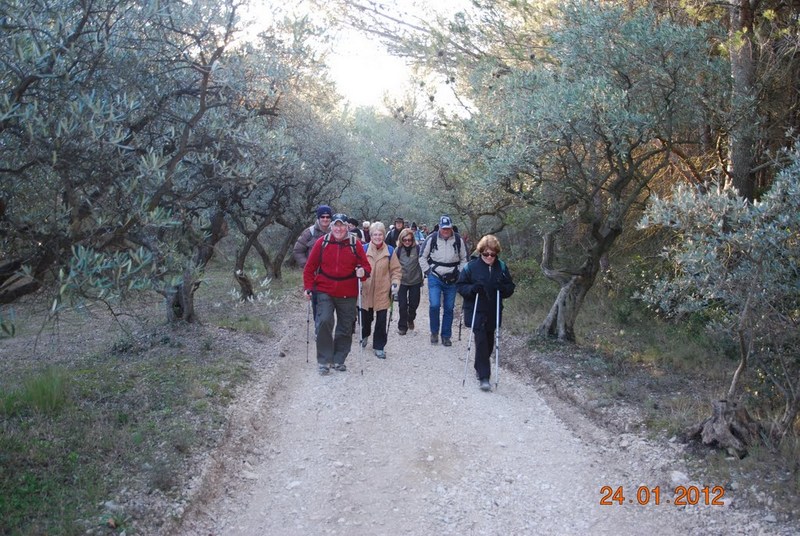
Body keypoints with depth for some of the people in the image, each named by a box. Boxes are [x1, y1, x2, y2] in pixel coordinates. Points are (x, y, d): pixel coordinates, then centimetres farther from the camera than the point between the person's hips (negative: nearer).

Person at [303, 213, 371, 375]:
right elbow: (310, 267, 4)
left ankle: (338, 360, 26)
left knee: (345, 328, 9)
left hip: (348, 295, 2)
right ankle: (324, 361, -3)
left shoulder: (355, 244, -1)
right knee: (324, 321, -18)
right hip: (325, 292, -1)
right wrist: (308, 287, -2)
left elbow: (365, 265, 3)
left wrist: (363, 272, -19)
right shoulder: (322, 242, -1)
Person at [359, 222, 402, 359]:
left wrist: (395, 283, -6)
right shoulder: (364, 249, -3)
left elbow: (396, 269, 5)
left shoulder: (389, 250, 0)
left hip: (382, 292, 0)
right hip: (366, 291, 0)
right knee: (366, 317, 13)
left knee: (381, 320, 1)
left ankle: (379, 347, 14)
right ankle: (365, 335, 45)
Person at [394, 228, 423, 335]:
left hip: (415, 281, 0)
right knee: (402, 305, -2)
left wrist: (422, 277, 1)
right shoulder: (398, 250, -5)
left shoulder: (417, 248, -9)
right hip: (402, 281, 0)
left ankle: (410, 320, 39)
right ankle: (402, 326, 13)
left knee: (414, 304, 10)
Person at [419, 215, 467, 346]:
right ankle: (434, 332, 9)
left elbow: (464, 259, 10)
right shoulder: (432, 239, -7)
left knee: (449, 308, 6)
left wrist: (459, 273, 1)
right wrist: (428, 271, -2)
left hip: (451, 280, 2)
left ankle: (446, 336, 19)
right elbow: (422, 257, 3)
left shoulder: (458, 240, -2)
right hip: (435, 278, -2)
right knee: (434, 305, -13)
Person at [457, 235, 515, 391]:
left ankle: (480, 367, 38)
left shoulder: (501, 267, 0)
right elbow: (461, 285, -4)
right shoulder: (471, 266, -9)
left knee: (489, 343, 15)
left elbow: (510, 288, 6)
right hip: (476, 312, -4)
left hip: (493, 313, 4)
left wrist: (503, 288, -16)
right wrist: (472, 289, -23)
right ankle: (484, 377, -7)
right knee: (481, 342, -10)